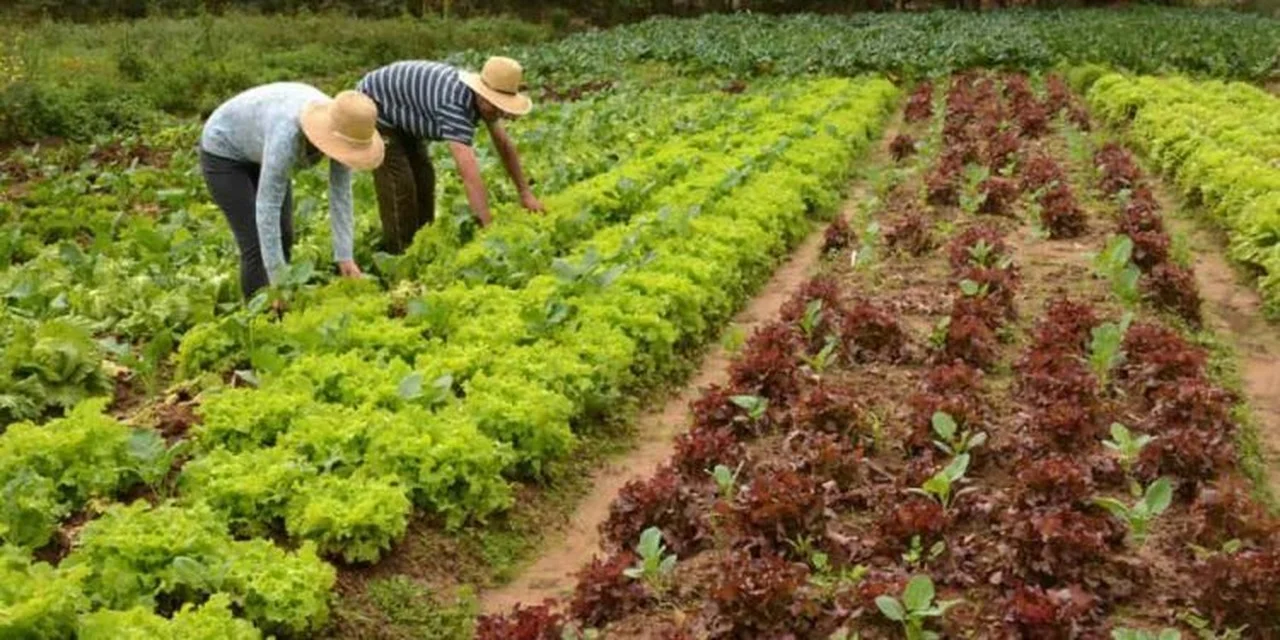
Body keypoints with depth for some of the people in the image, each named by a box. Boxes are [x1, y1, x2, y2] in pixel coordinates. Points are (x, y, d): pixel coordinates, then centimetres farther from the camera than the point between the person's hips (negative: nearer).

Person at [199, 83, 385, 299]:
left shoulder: (340, 128, -24)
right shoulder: (287, 135, -43)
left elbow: (341, 194, -18)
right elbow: (267, 208, -41)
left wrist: (345, 256, -23)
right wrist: (278, 282, -40)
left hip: (260, 152, 7)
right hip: (224, 151, -7)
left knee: (283, 239, 5)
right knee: (256, 246, -12)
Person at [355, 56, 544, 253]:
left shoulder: (482, 98, -12)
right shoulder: (455, 103, -40)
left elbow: (504, 144, 1)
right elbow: (469, 174, -45)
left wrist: (525, 193, -2)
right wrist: (489, 228, -46)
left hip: (399, 114, 9)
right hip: (373, 108, -9)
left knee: (423, 177, 8)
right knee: (399, 184, -13)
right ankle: (400, 255, -3)